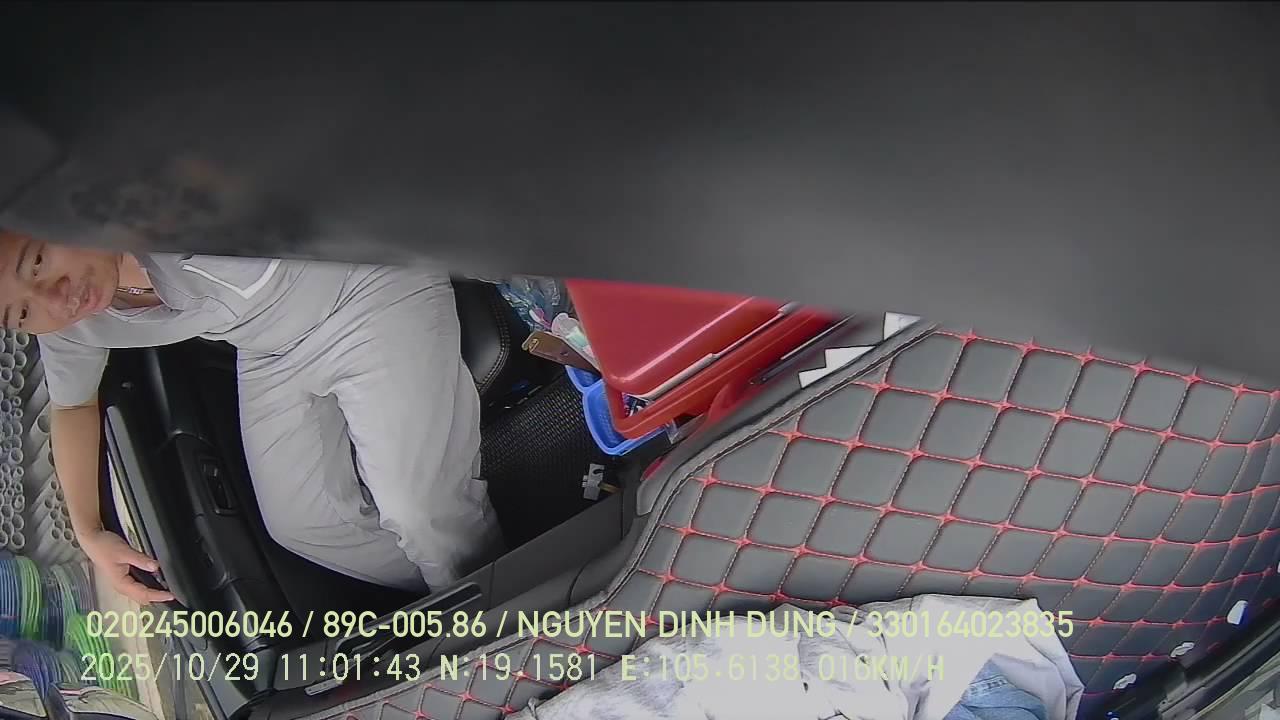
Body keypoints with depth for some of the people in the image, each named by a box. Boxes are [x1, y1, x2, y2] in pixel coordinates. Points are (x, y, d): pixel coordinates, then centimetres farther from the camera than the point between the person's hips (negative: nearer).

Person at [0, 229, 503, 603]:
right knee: (300, 522, 1)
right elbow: (72, 404, 10)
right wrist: (89, 532, 10)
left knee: (421, 508, -16)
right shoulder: (67, 326, -11)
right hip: (272, 351, 7)